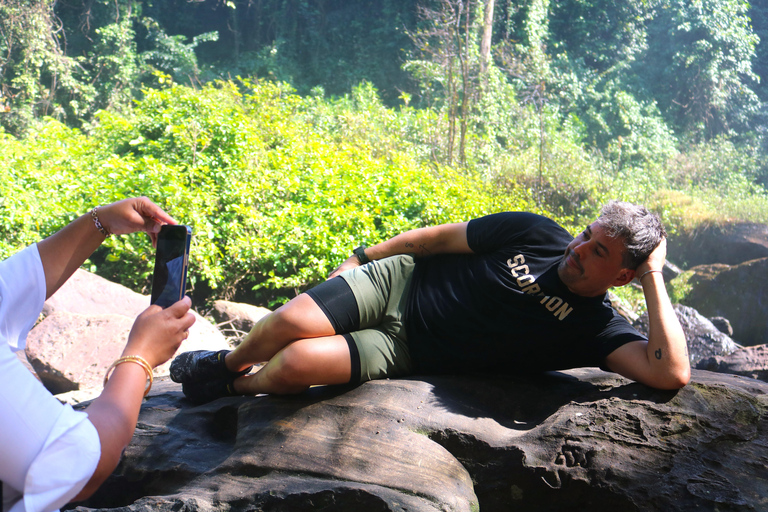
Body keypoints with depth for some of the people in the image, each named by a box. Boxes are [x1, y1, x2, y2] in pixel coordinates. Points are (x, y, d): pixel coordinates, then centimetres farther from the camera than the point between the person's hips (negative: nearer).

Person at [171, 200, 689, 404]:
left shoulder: (597, 329, -10)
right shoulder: (536, 234, -6)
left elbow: (672, 373, -24)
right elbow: (442, 236, 3)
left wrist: (653, 276, -22)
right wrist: (363, 256, 6)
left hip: (405, 352, -2)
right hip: (398, 284, 2)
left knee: (294, 366, -24)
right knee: (290, 323, -20)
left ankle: (237, 386, 13)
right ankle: (227, 362, 18)